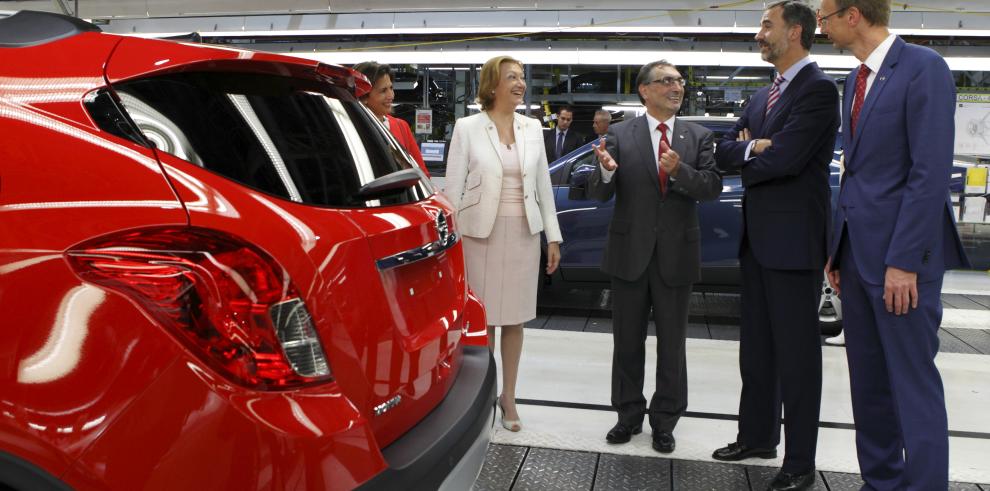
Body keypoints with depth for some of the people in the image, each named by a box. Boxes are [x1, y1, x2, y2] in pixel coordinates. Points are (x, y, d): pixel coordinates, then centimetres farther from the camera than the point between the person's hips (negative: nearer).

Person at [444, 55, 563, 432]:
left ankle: (509, 397, 23)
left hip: (523, 233, 3)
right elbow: (454, 185, -3)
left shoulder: (532, 128, 7)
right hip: (480, 232, -3)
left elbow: (543, 185, 10)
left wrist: (553, 236, 8)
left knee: (514, 318, 10)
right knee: (483, 317, 4)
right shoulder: (467, 127, -3)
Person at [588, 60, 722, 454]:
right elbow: (599, 194, -6)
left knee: (672, 344, 10)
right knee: (627, 341, 11)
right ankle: (629, 415, 27)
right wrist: (605, 171, -29)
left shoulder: (699, 137, 3)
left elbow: (712, 186, -8)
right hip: (630, 252, 0)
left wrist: (679, 171, -27)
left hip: (676, 255, 1)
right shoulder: (620, 135, -2)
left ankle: (664, 422, 24)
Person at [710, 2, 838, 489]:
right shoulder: (761, 97, 15)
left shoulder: (818, 89, -12)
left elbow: (784, 159, -22)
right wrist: (752, 148, -13)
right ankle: (756, 436, 30)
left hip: (793, 239, -9)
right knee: (755, 346, 16)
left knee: (796, 352, 0)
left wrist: (745, 160, -3)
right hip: (757, 238, 9)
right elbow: (724, 151, 8)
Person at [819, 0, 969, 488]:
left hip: (899, 253, -8)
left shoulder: (924, 68, -11)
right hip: (858, 253, 8)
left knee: (912, 380, -2)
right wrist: (838, 249, 14)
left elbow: (931, 172, -17)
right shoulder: (855, 79, 14)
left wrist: (904, 260, -19)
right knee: (868, 380, 13)